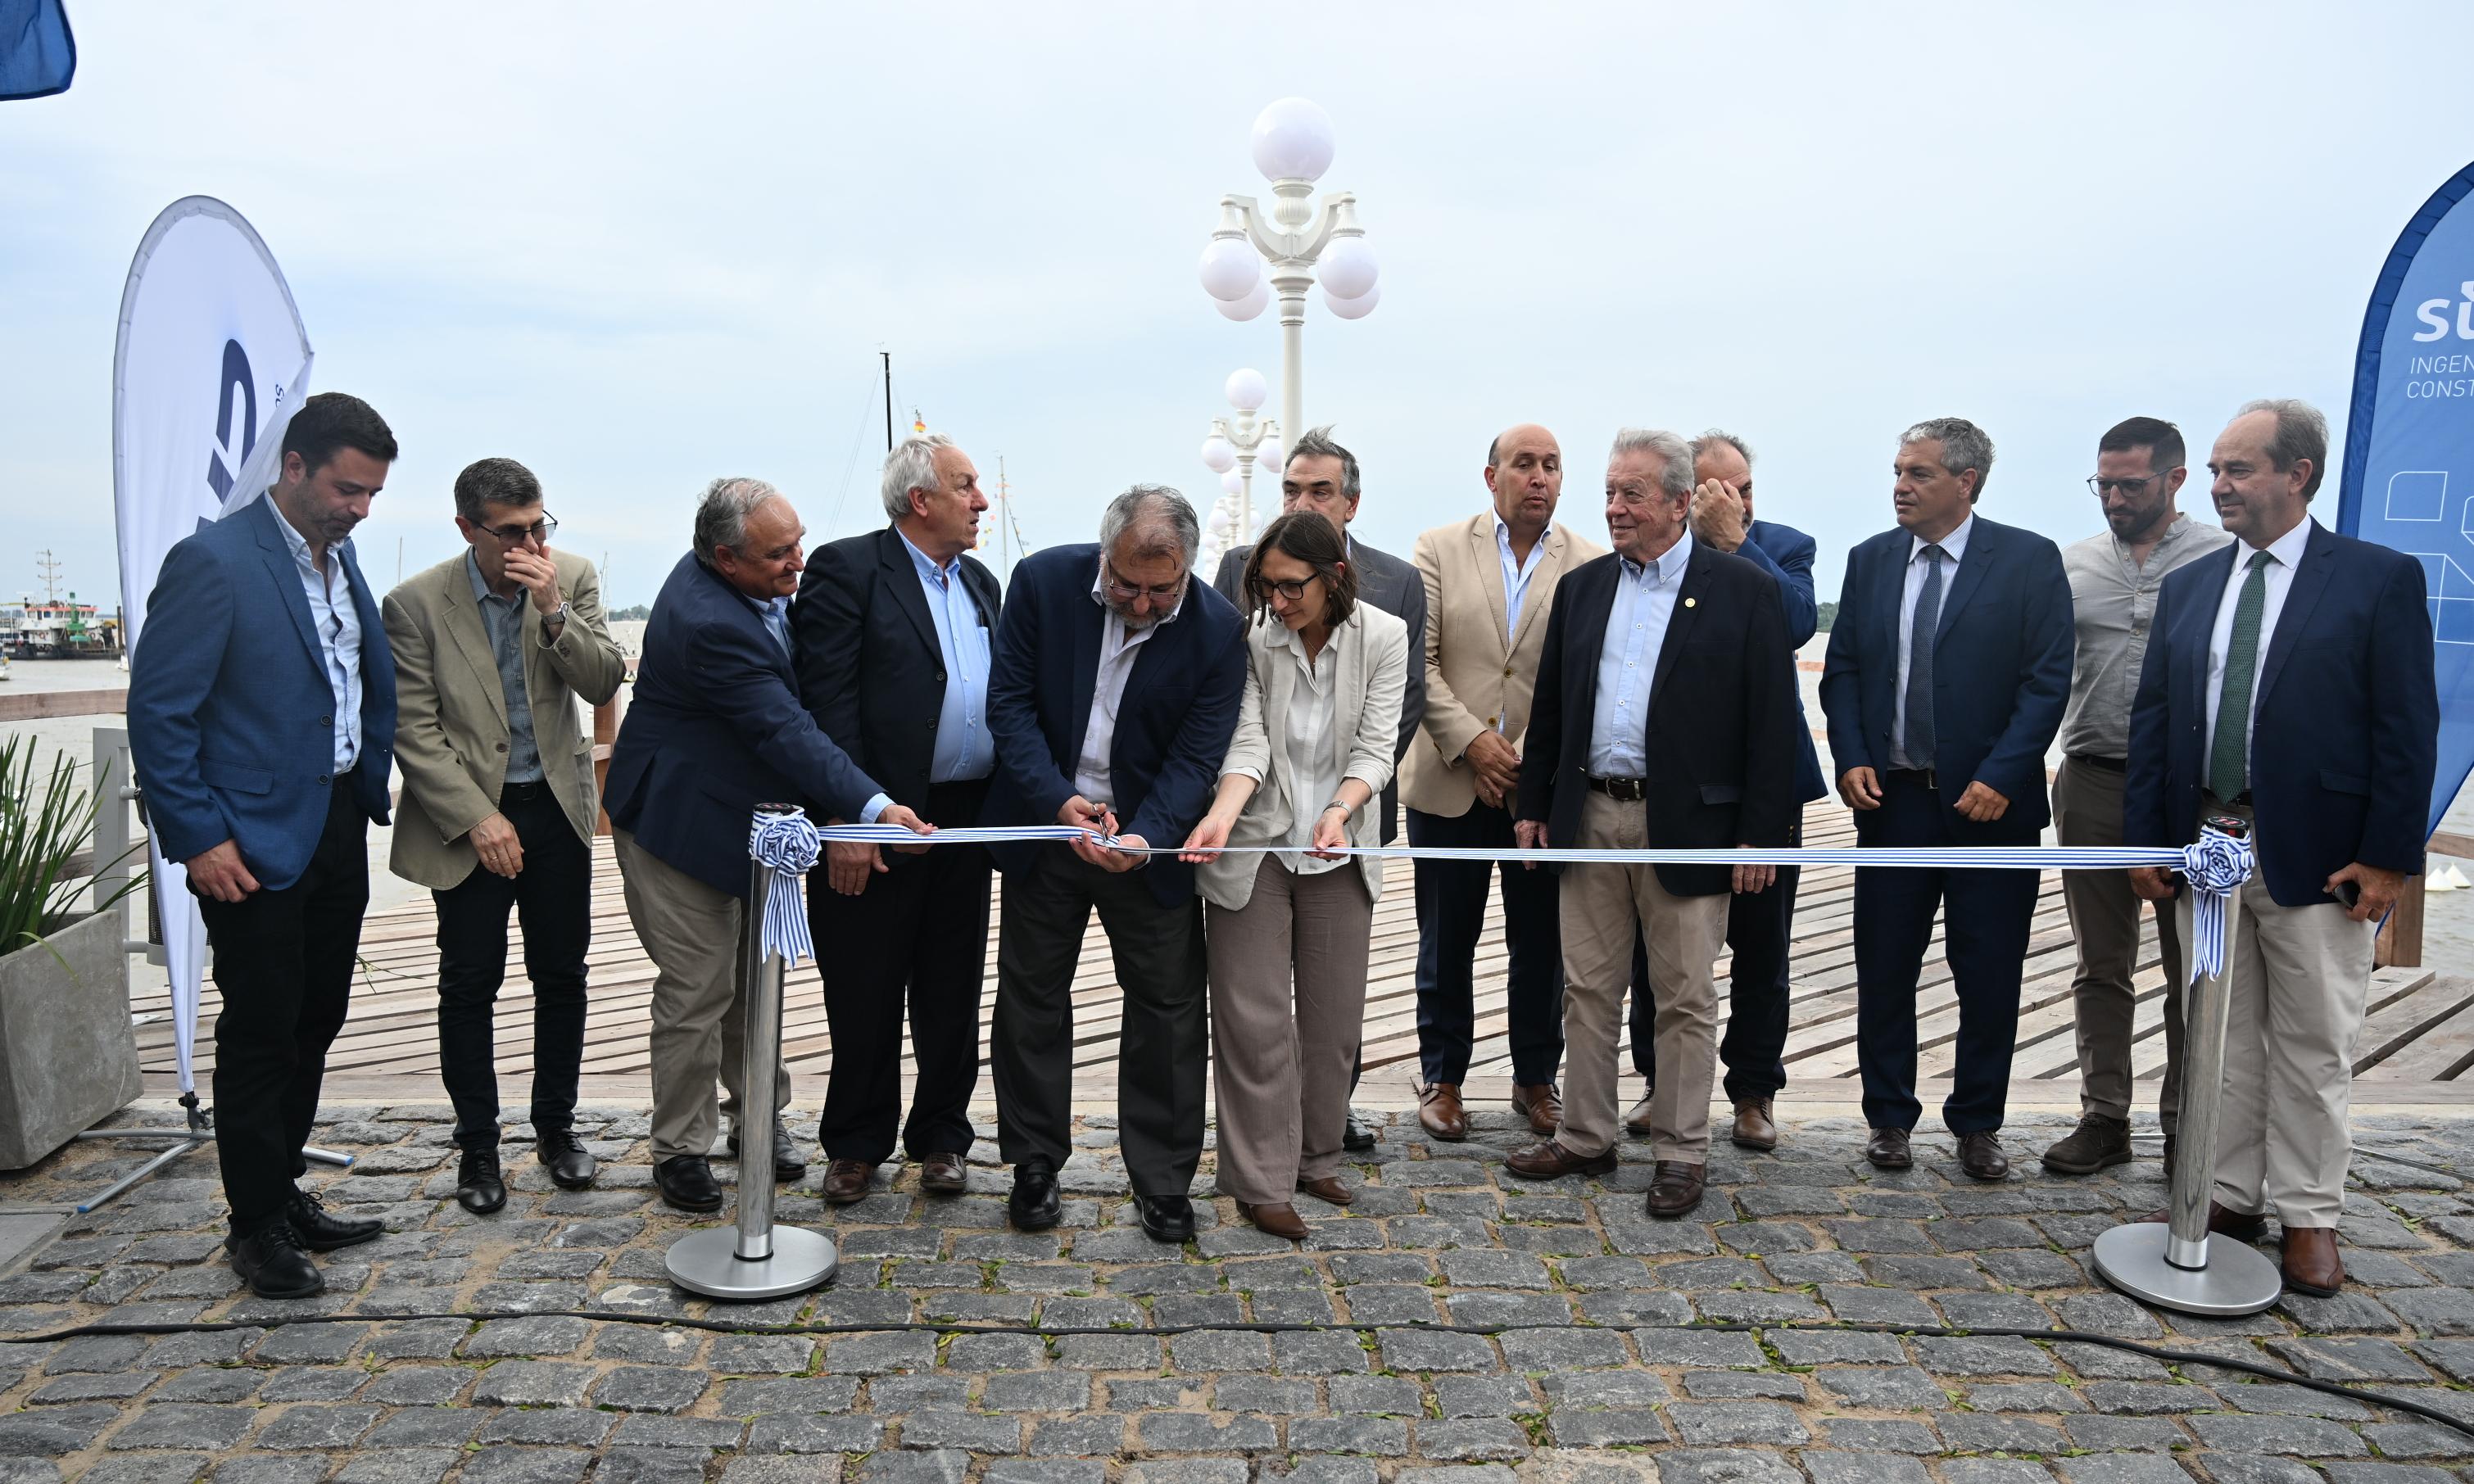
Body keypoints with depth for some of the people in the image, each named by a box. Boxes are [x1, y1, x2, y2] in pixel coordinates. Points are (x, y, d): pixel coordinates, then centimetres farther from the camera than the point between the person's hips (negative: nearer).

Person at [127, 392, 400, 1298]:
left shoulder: (341, 558, 9)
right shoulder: (213, 562, -15)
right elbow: (158, 711, -15)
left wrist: (372, 791, 8)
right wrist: (197, 839, -16)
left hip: (338, 834, 7)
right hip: (255, 846, -7)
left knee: (315, 1024, 16)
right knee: (260, 1035, 4)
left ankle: (284, 1192, 31)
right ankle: (256, 1224, 19)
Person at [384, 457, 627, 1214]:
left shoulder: (573, 577, -3)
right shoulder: (415, 603, -11)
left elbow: (603, 684, -9)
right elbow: (413, 730, -10)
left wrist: (553, 610, -23)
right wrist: (477, 819, -15)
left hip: (558, 804, 3)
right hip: (468, 817, -2)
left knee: (561, 975, 10)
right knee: (469, 983, 5)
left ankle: (555, 1125, 26)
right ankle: (477, 1145, 20)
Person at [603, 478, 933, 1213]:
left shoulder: (746, 584, -3)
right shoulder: (708, 622, -31)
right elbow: (787, 733, -35)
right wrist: (873, 807, -41)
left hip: (746, 814, 9)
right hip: (683, 822, -9)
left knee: (753, 979, 17)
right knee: (700, 988, 1)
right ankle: (680, 1149, 18)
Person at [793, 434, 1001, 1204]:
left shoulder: (980, 583, 14)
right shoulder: (847, 569, -7)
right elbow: (828, 702, -13)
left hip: (967, 821, 6)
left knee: (952, 994, 14)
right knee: (865, 996, 7)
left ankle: (940, 1138, 28)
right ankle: (856, 1145, 24)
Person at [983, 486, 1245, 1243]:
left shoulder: (1218, 630, -14)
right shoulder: (1043, 580, -12)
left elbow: (1196, 757, -14)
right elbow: (1010, 702, -10)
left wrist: (1142, 836, -30)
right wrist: (1059, 799, -22)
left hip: (1150, 843, -1)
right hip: (1045, 827, 1)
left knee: (1167, 1008, 6)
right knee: (1031, 997, 11)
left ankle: (1163, 1180, 22)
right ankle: (1035, 1163, 29)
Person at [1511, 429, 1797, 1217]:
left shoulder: (1743, 589, -3)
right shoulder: (1581, 586, 10)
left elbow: (1770, 717, -6)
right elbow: (1549, 706, 13)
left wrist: (1762, 833, -10)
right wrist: (1534, 805, 8)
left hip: (1687, 823, -4)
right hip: (1589, 816, 4)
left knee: (1685, 998, 6)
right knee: (1588, 990, 12)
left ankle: (1682, 1153, 19)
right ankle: (1585, 1137, 25)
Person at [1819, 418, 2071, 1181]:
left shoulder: (2029, 560, -3)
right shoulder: (1871, 560, 7)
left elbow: (2047, 680, -7)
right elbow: (1842, 669, 9)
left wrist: (2001, 777, -15)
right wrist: (1851, 760, -4)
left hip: (1990, 800, -3)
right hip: (1892, 796, 3)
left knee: (1989, 973, 7)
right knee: (1883, 967, 8)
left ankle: (1978, 1125, 23)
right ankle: (1889, 1117, 22)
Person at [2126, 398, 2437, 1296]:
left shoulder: (2380, 579, -3)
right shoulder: (2188, 587, 10)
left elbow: (2407, 728, -6)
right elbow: (2152, 719, 9)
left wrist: (2388, 856, -11)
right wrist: (2146, 840, 3)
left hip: (2317, 856, -4)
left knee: (2314, 1046, 6)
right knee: (2221, 1037, 12)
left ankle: (2309, 1220, 19)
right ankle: (2231, 1198, 24)